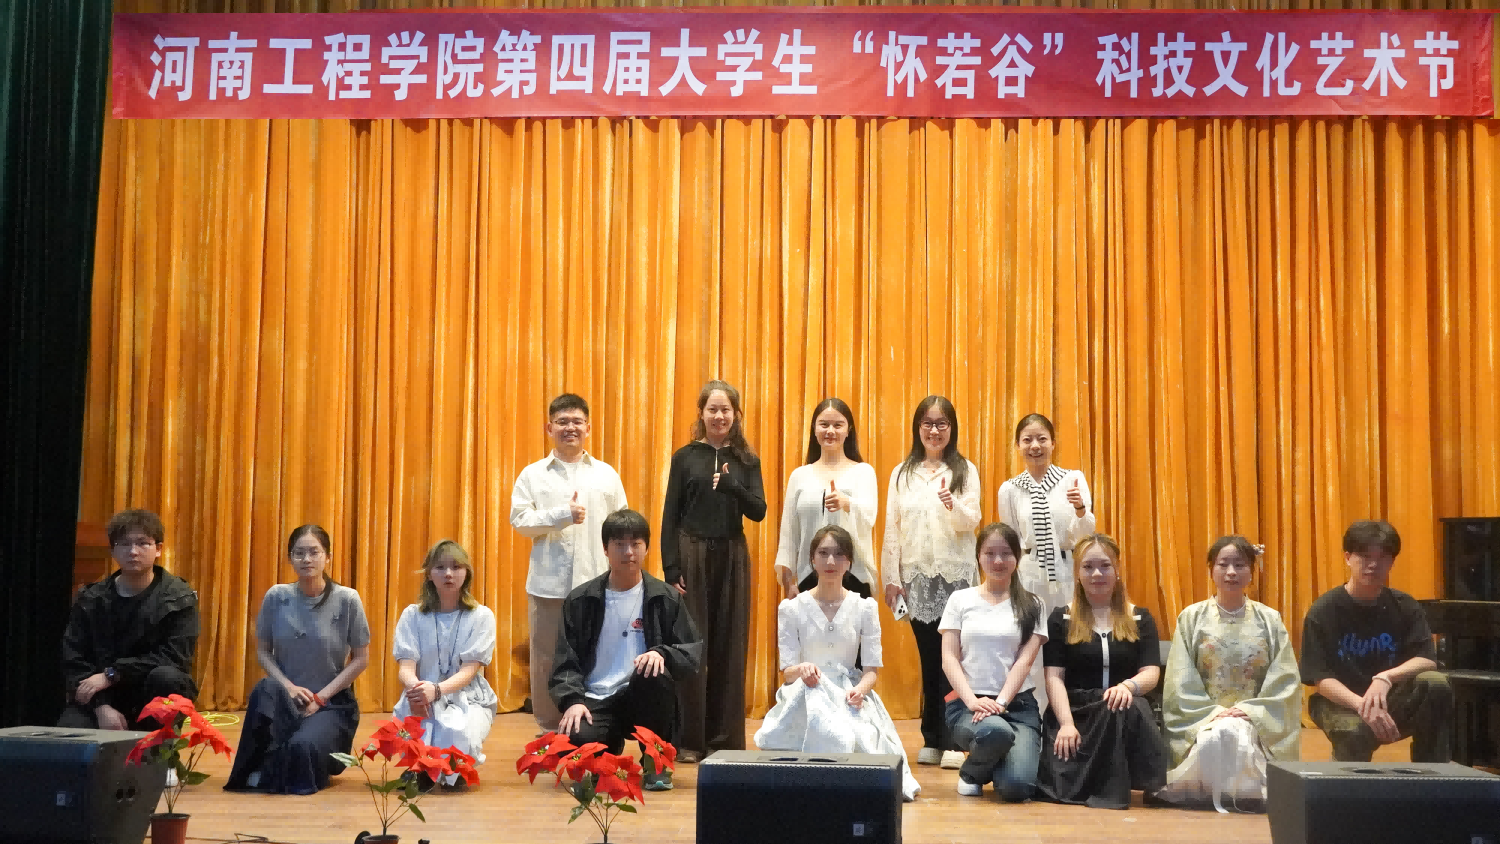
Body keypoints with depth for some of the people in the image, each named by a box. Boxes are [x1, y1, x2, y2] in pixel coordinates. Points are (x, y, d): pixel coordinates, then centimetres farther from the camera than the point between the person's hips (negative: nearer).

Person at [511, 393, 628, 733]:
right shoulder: (533, 475, 8)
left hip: (597, 585, 0)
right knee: (547, 661, 5)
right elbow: (520, 520, -2)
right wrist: (561, 515, -13)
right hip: (548, 586, 0)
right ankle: (549, 731, 16)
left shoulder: (606, 475, 10)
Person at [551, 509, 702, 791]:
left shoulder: (665, 598, 3)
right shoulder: (580, 601, 6)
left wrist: (662, 654, -21)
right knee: (574, 738, -31)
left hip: (642, 698, 0)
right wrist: (573, 700, -16)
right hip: (596, 701, 1)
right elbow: (566, 660, 2)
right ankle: (610, 749, 10)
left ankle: (656, 761, -9)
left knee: (654, 673, -34)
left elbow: (694, 651, 1)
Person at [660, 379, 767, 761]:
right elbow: (670, 515, 1)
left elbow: (759, 511, -2)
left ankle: (725, 738, 14)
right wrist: (671, 569, -6)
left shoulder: (747, 460, 7)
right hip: (691, 556, -2)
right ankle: (688, 740, 8)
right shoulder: (685, 457, 2)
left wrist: (731, 486, -19)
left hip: (732, 558, 2)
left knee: (729, 648, 5)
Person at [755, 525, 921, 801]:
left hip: (851, 697, 0)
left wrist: (860, 689, -22)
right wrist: (802, 669, -27)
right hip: (807, 694, 0)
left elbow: (871, 668, 3)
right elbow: (787, 672, -1)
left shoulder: (865, 607, 8)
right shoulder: (791, 609, 5)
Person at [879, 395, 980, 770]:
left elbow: (972, 521, -7)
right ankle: (933, 740, 14)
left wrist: (953, 505, -28)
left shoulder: (965, 470, 2)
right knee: (928, 658, 7)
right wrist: (891, 578, 2)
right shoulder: (902, 473, 8)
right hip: (916, 577, 2)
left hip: (956, 575, -2)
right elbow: (892, 529, 6)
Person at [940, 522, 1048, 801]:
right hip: (967, 703, -1)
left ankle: (995, 765, 16)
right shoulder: (960, 599, 8)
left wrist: (1000, 703, -16)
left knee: (1017, 787, -24)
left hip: (1017, 703, 1)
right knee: (996, 731, -38)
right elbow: (949, 658, 1)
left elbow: (1025, 660, -1)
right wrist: (973, 701, -14)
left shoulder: (1032, 605, 9)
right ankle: (972, 772, -1)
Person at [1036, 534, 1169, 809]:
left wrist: (1128, 685, -25)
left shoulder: (1141, 618, 12)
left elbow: (1151, 673, 1)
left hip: (1123, 708, 1)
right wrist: (1066, 723, -18)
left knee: (1129, 709, -39)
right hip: (1073, 710, 0)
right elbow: (1054, 676, -1)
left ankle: (1111, 789, -23)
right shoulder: (1061, 619, 9)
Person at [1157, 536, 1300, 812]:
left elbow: (1285, 681, 2)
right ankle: (1213, 796, -7)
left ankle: (1243, 794, -7)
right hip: (1203, 721, 0)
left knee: (1242, 736, -35)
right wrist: (1212, 713, -14)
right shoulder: (1191, 618, 7)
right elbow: (1181, 684, 1)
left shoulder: (1270, 620, 9)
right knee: (1211, 741, -35)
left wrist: (1250, 711, -13)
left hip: (1257, 720, 0)